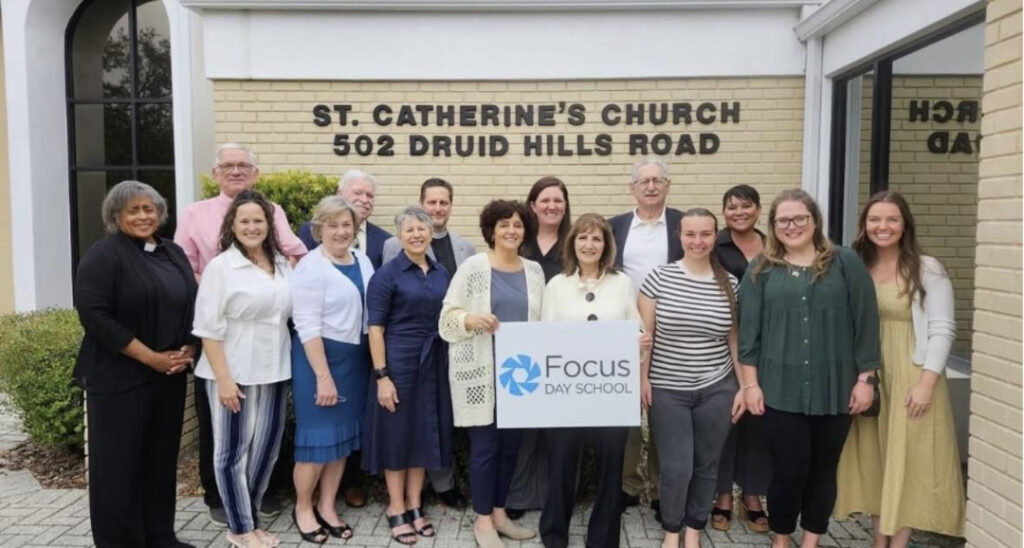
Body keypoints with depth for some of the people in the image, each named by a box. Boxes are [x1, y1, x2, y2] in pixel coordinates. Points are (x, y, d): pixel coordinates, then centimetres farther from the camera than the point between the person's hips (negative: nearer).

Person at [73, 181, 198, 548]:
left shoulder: (173, 253, 12)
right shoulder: (104, 255, -8)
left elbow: (192, 305, 15)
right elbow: (94, 314, -17)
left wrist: (189, 349, -2)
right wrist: (149, 357, -17)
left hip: (170, 375, 6)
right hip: (120, 376, -6)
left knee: (162, 457, 13)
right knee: (119, 461, 1)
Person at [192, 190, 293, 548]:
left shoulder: (282, 264, 7)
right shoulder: (221, 267, -9)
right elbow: (209, 328, -12)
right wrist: (223, 378, -16)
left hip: (274, 371, 6)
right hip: (235, 373, -5)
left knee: (266, 448, 14)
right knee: (234, 451, 8)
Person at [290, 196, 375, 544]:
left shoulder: (362, 261, 8)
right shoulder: (311, 267, -13)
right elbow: (307, 327, -17)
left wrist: (373, 362, 9)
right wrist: (323, 375, -20)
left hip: (356, 359, 7)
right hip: (320, 358, -7)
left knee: (343, 436, 13)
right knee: (319, 436, 1)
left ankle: (327, 508, 27)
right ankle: (303, 508, 21)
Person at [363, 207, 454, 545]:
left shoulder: (442, 274, 8)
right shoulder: (387, 275, -8)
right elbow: (375, 328, -11)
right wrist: (381, 376, -16)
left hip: (434, 363, 5)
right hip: (398, 362, -5)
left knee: (424, 434, 12)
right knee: (397, 434, 4)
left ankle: (414, 507, 25)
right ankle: (396, 511, 18)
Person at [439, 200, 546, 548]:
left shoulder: (534, 271, 8)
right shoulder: (473, 267, -5)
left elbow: (541, 320, 11)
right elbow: (448, 316, -6)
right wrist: (472, 319, -25)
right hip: (481, 370, -5)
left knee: (511, 444, 12)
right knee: (485, 445, 1)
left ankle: (499, 512, 28)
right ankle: (482, 519, 17)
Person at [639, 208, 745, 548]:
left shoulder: (730, 284, 1)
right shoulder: (659, 278, -5)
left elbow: (735, 339, 6)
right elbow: (644, 334, -2)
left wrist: (744, 386, 4)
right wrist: (642, 378, -7)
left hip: (716, 389, 2)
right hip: (667, 390, -2)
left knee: (705, 466, 11)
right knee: (676, 468, -1)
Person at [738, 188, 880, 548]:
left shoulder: (846, 263, 2)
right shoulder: (761, 270, 4)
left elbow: (865, 323, 2)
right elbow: (749, 330, 2)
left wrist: (866, 378, -1)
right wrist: (751, 383, -2)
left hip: (834, 388, 1)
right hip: (781, 390, 0)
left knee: (823, 469, 12)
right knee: (788, 471, 3)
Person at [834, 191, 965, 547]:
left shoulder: (928, 269, -5)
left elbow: (942, 330, -9)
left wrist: (926, 382, -15)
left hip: (910, 377, -4)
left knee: (907, 460, 1)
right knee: (873, 459, 11)